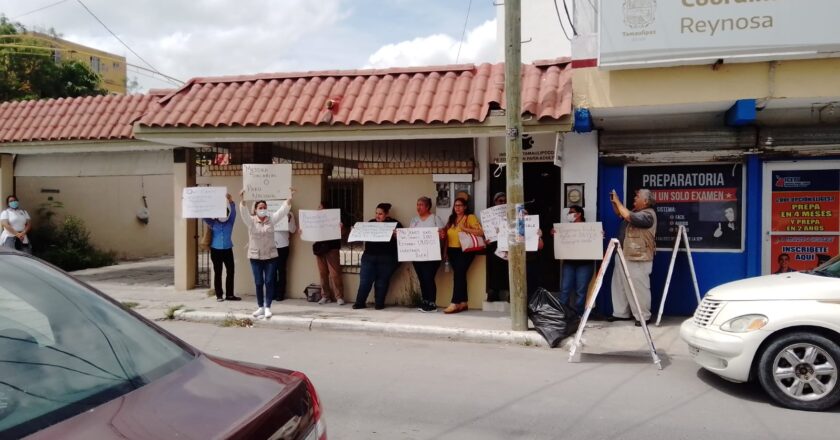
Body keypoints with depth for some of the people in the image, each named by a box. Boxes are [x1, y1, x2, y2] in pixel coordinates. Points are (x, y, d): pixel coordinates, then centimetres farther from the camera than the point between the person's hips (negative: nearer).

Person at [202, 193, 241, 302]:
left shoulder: (230, 222, 3)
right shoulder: (213, 223, 2)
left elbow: (233, 212, -11)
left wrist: (231, 202, -28)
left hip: (227, 249, 1)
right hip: (216, 250, -1)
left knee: (231, 271, 0)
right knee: (217, 273, 4)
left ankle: (229, 294, 8)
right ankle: (219, 295, 10)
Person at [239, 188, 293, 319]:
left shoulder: (271, 219, 2)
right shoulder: (251, 221, -3)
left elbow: (283, 210, -6)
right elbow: (244, 213, -20)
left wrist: (290, 197, -17)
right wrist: (242, 200, -37)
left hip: (271, 256, 1)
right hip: (255, 256, -1)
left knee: (269, 282, -2)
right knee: (258, 283, 5)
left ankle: (267, 307, 5)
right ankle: (260, 307, 17)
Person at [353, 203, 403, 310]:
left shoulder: (395, 224, 4)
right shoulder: (371, 223, 16)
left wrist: (395, 235, -22)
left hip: (386, 258, -3)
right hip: (369, 256, 3)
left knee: (382, 280, -1)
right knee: (365, 279, -5)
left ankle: (379, 303, 9)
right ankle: (359, 302, 0)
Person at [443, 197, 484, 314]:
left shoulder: (470, 217, -1)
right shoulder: (451, 219, 18)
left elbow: (481, 232, -11)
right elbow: (447, 236, 17)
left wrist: (465, 229, -15)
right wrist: (446, 252, 9)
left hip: (465, 250, -5)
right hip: (452, 251, 6)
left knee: (458, 273, -18)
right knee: (460, 274, 0)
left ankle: (455, 303, -20)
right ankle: (463, 302, 4)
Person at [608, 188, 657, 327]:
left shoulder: (648, 214, -15)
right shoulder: (636, 211, 16)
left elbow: (628, 217, -28)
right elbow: (620, 214, 28)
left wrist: (618, 202, -18)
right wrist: (613, 202, 10)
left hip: (637, 258, -10)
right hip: (623, 255, 10)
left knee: (639, 288, -4)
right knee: (620, 286, 13)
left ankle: (643, 316, 3)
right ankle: (621, 313, 22)